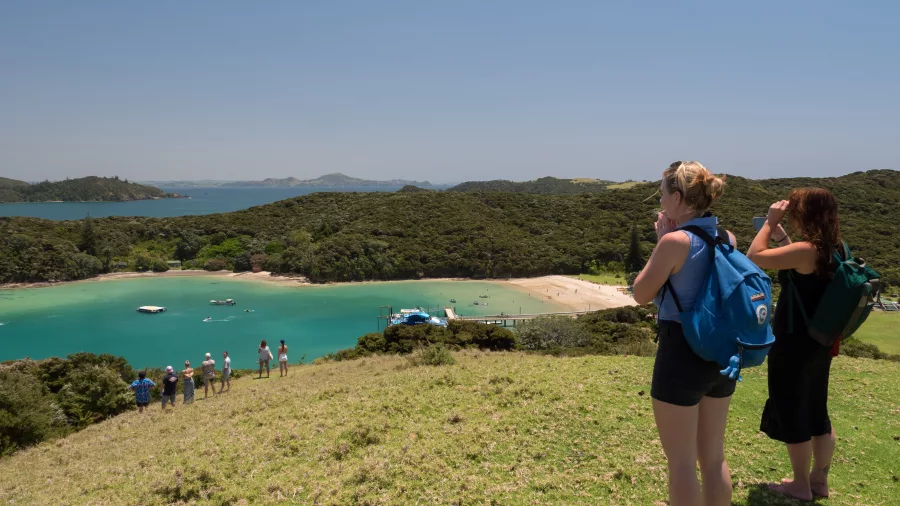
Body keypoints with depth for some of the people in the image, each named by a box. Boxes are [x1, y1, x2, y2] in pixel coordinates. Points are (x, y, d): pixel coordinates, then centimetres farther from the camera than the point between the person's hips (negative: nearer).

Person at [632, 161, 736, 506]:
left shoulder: (675, 240, -19)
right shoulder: (727, 238, 5)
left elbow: (641, 294, -6)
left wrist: (661, 242, -3)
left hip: (681, 353, -8)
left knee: (681, 462, 8)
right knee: (714, 456, 21)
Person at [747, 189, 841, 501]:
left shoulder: (806, 249, -24)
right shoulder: (832, 249, 2)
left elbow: (755, 256, -22)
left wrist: (770, 221, -13)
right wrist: (780, 235, 12)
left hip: (793, 344, -9)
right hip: (818, 343, 9)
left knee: (791, 412, 7)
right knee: (816, 411, 19)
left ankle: (801, 485, 21)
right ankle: (819, 481, 32)